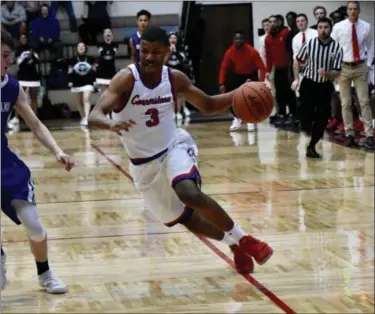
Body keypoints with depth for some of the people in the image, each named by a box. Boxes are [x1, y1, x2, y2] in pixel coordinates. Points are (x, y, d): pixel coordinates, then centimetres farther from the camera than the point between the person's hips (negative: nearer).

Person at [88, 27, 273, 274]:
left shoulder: (175, 79, -10)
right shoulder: (126, 79, -21)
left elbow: (208, 105, 5)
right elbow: (94, 115, -32)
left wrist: (238, 95, -14)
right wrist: (112, 124, -56)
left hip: (174, 146, 0)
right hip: (144, 162, 0)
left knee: (191, 194, -31)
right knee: (182, 218, 9)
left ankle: (241, 238, -13)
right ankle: (233, 244, 34)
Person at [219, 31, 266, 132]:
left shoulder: (252, 51, -27)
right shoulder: (230, 52, -18)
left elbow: (262, 67, -26)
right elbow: (223, 68, -10)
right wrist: (222, 84, -20)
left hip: (251, 75, -3)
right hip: (237, 75, 3)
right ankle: (237, 118, 14)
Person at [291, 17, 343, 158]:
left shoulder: (337, 48, -12)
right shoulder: (310, 44, -10)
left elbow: (337, 73, -11)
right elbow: (297, 60, 6)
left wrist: (327, 74, -32)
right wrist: (296, 79, -3)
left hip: (325, 86, 1)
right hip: (309, 84, -1)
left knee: (322, 118, -2)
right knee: (306, 114, -9)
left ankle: (311, 147, 15)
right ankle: (306, 125, 29)